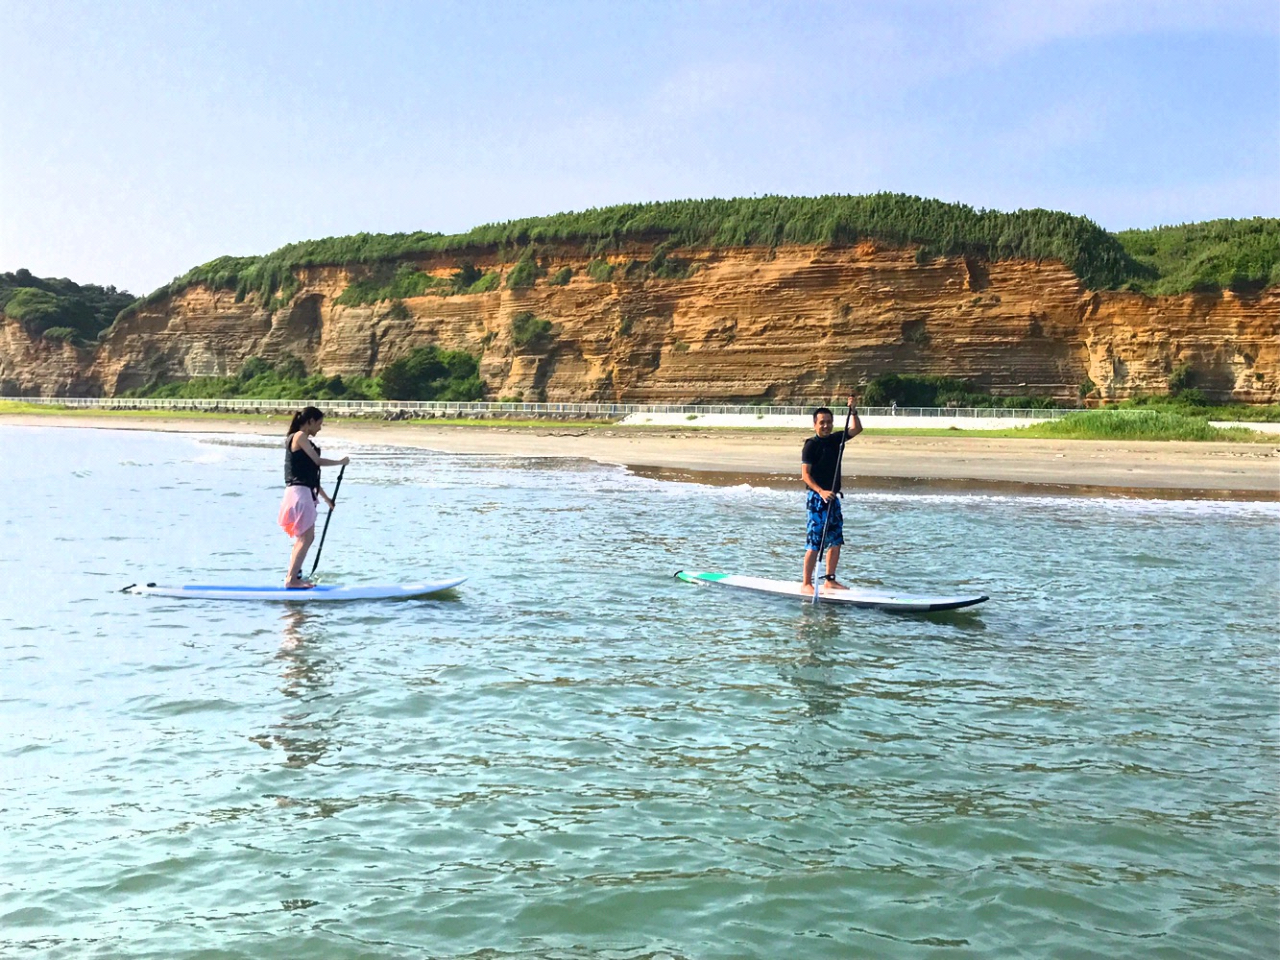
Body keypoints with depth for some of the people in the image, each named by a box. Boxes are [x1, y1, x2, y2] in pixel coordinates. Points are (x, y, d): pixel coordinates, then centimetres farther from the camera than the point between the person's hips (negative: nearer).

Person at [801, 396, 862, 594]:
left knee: (836, 542, 11)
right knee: (814, 544, -8)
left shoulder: (835, 440, 11)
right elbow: (805, 474, -15)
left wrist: (853, 411, 4)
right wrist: (821, 491, -27)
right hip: (817, 498, -8)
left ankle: (830, 580, 20)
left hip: (833, 498, 8)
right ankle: (806, 583, -2)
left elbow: (857, 429, 19)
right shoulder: (811, 445, -10)